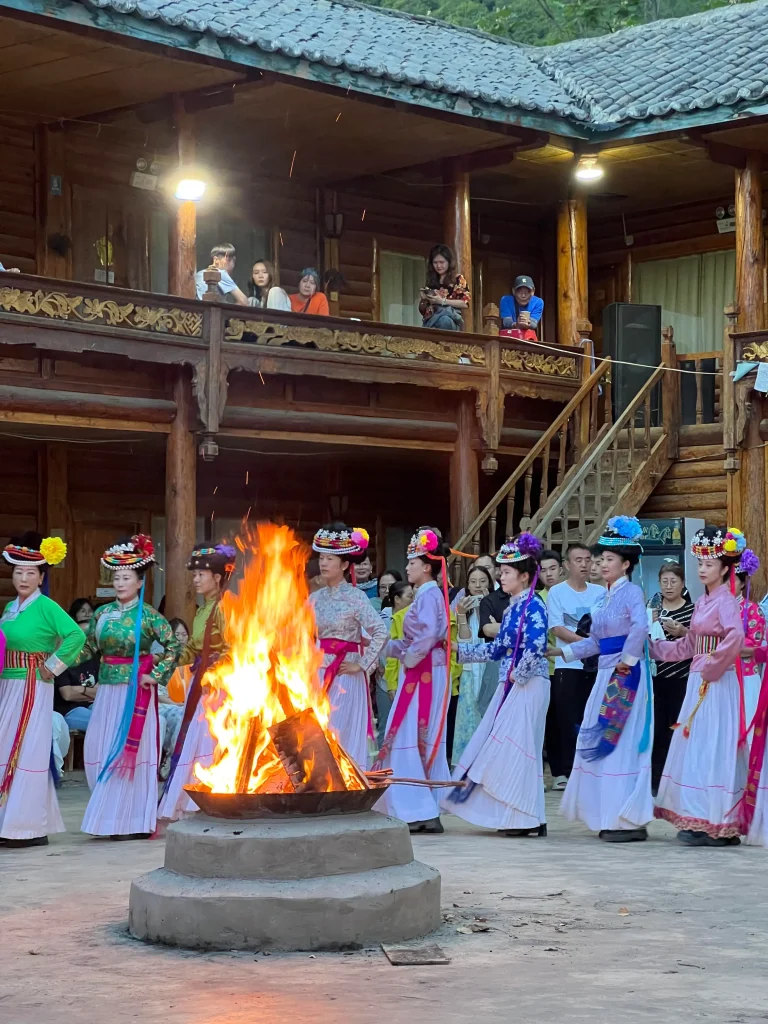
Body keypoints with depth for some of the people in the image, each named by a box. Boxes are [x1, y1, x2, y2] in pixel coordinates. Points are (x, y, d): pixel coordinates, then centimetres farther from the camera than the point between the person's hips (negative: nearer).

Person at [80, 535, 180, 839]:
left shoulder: (147, 615, -7)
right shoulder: (103, 613, 8)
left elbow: (174, 645, -10)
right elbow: (88, 648, 14)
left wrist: (156, 675, -12)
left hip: (135, 690, -5)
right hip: (107, 689, 5)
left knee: (128, 751, -4)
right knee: (98, 751, 4)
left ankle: (132, 821, 4)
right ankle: (109, 816, 16)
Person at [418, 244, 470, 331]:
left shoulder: (458, 279, 12)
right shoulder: (431, 282, 22)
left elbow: (465, 303, -1)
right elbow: (422, 310, 26)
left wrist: (442, 301, -8)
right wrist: (423, 300, 3)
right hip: (431, 319, 2)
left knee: (444, 321, -43)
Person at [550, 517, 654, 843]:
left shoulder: (631, 592, -9)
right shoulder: (608, 597, 17)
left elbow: (640, 627, -28)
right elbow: (597, 641, 19)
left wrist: (628, 660, -21)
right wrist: (562, 651, 15)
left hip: (625, 676, -9)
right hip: (607, 675, 9)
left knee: (620, 743, -9)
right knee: (601, 743, 10)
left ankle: (631, 821, -5)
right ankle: (612, 817, 16)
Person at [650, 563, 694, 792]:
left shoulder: (692, 610, 0)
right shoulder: (653, 610, 10)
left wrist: (684, 632, -19)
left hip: (682, 679, -3)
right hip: (656, 678, 3)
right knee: (657, 729, 2)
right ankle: (657, 781, 8)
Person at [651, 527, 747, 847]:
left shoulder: (725, 601, -12)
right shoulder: (702, 601, 15)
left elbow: (735, 637, -30)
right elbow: (688, 646, 20)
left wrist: (711, 667, -21)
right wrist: (652, 646, 16)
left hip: (717, 685, -9)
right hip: (698, 683, 9)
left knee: (710, 750, -9)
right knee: (695, 748, 9)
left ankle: (716, 825, -7)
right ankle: (698, 820, 14)